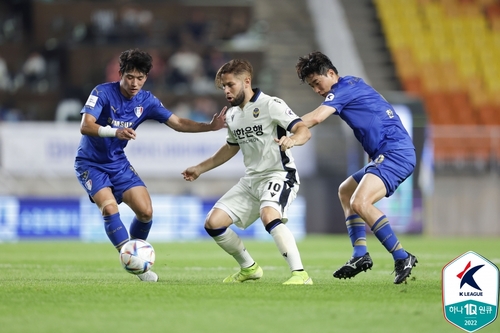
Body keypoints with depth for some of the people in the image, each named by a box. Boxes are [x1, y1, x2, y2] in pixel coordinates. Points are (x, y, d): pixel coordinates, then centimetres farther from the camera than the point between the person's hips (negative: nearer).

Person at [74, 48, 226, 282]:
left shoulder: (146, 101, -4)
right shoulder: (103, 93, -20)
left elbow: (177, 123, -1)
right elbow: (85, 126, -31)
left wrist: (210, 126, -16)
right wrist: (115, 132, -48)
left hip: (118, 162, 5)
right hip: (90, 163, -5)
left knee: (145, 211, -7)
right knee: (109, 208, -26)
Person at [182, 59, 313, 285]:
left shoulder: (271, 105, -13)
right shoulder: (232, 115, 11)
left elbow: (304, 131, -21)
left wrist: (292, 140, -44)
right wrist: (200, 168, 31)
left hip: (278, 175, -8)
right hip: (251, 179, 8)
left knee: (269, 216, -37)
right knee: (213, 223, 2)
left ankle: (300, 273, -35)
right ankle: (249, 268, 21)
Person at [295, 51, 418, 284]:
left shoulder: (344, 88, -8)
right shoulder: (353, 85, 21)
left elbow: (315, 118, -21)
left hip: (396, 152, -11)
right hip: (386, 154, 11)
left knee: (359, 202, -26)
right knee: (345, 191, 23)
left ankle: (402, 257, -24)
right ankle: (360, 254, 11)